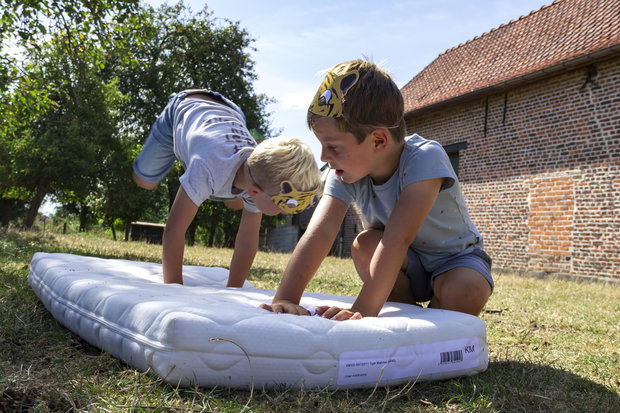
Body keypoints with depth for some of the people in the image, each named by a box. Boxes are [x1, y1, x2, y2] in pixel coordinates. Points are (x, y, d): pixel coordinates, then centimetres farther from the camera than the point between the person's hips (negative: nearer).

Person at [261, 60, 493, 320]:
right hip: (405, 269, 3)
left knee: (465, 291, -35)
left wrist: (363, 310, -51)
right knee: (365, 244, -28)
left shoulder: (425, 158, -32)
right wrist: (285, 300, -44)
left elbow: (397, 238, -43)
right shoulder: (345, 173, -17)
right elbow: (319, 233, -31)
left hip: (456, 259, -3)